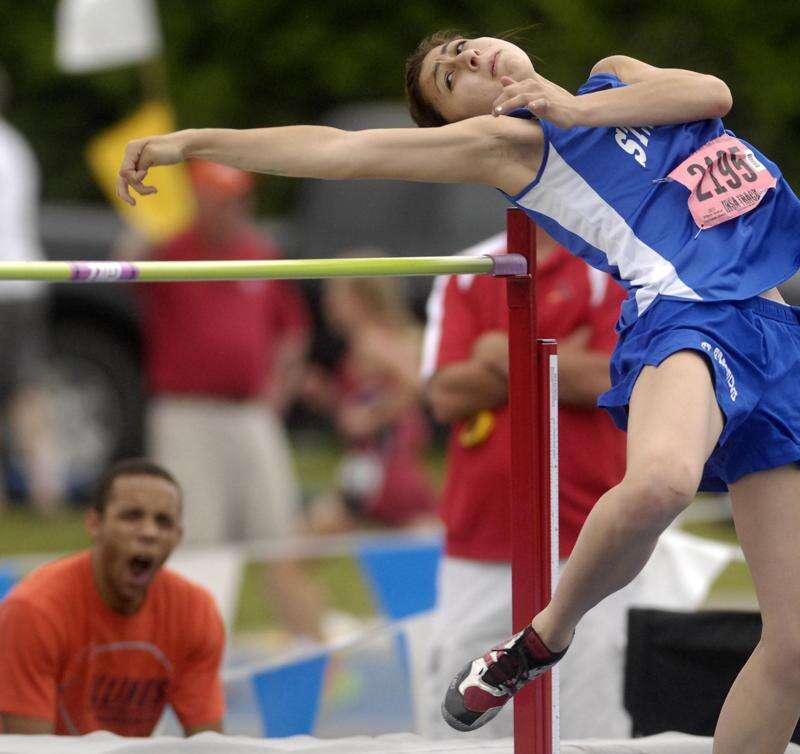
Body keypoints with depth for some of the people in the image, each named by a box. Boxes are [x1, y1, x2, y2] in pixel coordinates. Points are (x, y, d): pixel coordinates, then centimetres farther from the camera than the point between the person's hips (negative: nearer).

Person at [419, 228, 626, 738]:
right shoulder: (464, 276, 13)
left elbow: (607, 380, -12)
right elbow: (445, 394, 1)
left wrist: (504, 354, 0)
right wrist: (558, 363, -4)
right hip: (475, 552, 4)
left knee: (592, 732, -6)